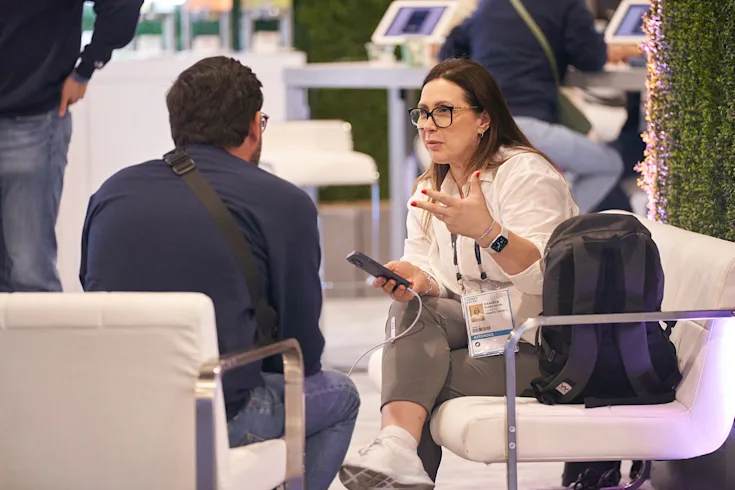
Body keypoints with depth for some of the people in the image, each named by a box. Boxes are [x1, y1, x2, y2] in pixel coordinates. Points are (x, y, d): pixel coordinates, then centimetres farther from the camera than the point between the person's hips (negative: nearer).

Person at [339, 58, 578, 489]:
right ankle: (398, 453, -42)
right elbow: (436, 281, 7)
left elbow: (546, 277, -23)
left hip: (540, 343, -6)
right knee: (411, 308, -26)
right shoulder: (429, 191, 14)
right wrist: (418, 280, -18)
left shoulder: (526, 175, -9)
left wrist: (486, 231, -41)